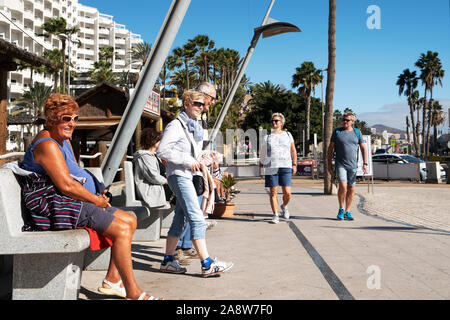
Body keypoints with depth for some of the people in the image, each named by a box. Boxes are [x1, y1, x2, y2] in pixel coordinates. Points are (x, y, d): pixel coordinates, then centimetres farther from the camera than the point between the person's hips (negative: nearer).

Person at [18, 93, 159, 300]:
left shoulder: (64, 142, 18)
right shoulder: (47, 145, -15)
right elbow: (66, 185, -23)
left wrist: (97, 195, 6)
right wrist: (96, 200, -11)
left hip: (74, 202, 11)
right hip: (60, 206, -11)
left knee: (130, 220, 7)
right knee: (122, 229, -21)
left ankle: (112, 280, 8)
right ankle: (133, 292, -12)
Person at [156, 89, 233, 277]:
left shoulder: (196, 127, 20)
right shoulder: (176, 126, -8)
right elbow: (162, 151, -18)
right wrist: (188, 161, -19)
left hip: (190, 176, 9)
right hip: (178, 176, -9)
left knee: (180, 220, 10)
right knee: (197, 219, -14)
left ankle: (167, 261, 18)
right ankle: (207, 264, -14)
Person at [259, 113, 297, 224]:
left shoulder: (287, 135, 14)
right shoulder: (267, 137, 12)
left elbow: (293, 151, 13)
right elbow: (263, 152, 21)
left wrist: (294, 164, 6)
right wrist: (261, 162, 22)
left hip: (285, 167, 0)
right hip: (271, 168, 0)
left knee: (287, 192, -6)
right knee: (273, 193, -1)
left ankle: (284, 206, 25)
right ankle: (275, 215, 9)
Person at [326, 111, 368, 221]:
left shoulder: (356, 132, 8)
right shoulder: (337, 132, 3)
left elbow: (363, 148, 13)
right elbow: (330, 149, 5)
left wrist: (365, 163, 3)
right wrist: (329, 165, 1)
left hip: (353, 165, 3)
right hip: (340, 165, -2)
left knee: (351, 189, 3)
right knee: (343, 186, -17)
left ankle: (347, 212, 13)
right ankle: (341, 209, 2)